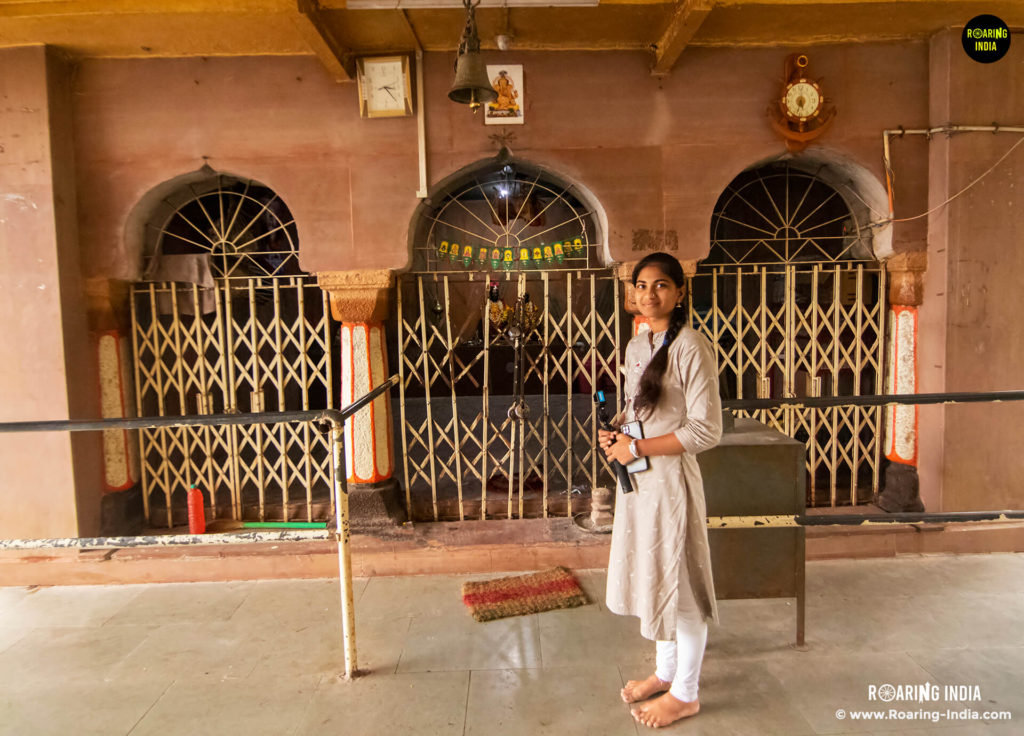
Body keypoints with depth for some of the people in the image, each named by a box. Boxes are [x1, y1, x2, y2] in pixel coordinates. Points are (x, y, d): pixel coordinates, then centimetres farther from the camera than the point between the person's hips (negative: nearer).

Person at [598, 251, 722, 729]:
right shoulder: (636, 346, 8)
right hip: (636, 476, 8)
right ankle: (665, 672, 40)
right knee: (647, 575, 19)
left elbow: (706, 431, -20)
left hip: (670, 478, -8)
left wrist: (636, 448, -18)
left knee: (677, 581, 6)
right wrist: (613, 430, 0)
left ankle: (685, 694, 27)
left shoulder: (692, 348, -17)